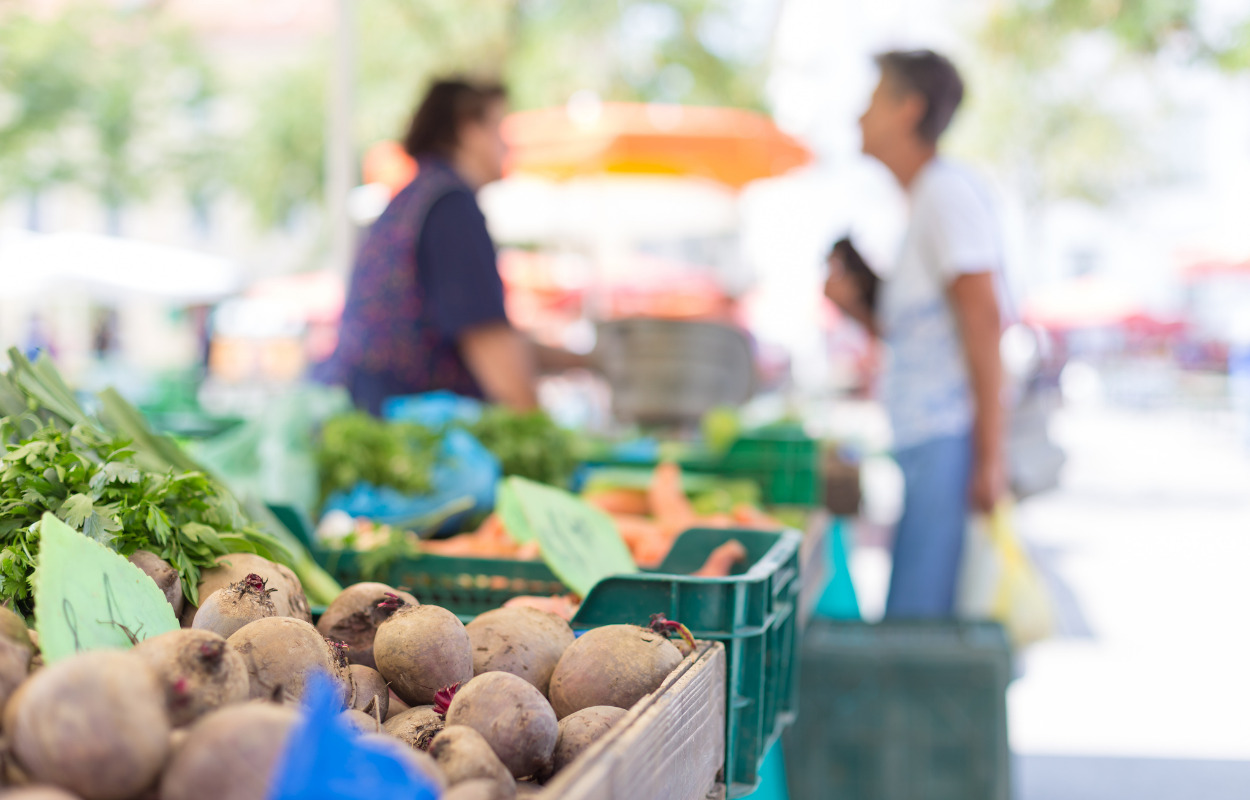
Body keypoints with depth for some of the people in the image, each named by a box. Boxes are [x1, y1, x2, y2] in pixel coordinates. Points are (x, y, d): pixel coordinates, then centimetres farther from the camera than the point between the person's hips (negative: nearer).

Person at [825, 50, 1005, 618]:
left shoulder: (948, 190, -8)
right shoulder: (927, 198, 22)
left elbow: (982, 320, -16)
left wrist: (989, 457, -20)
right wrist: (857, 306, 9)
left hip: (949, 439, -10)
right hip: (923, 442, 10)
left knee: (914, 620, -11)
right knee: (909, 619, 9)